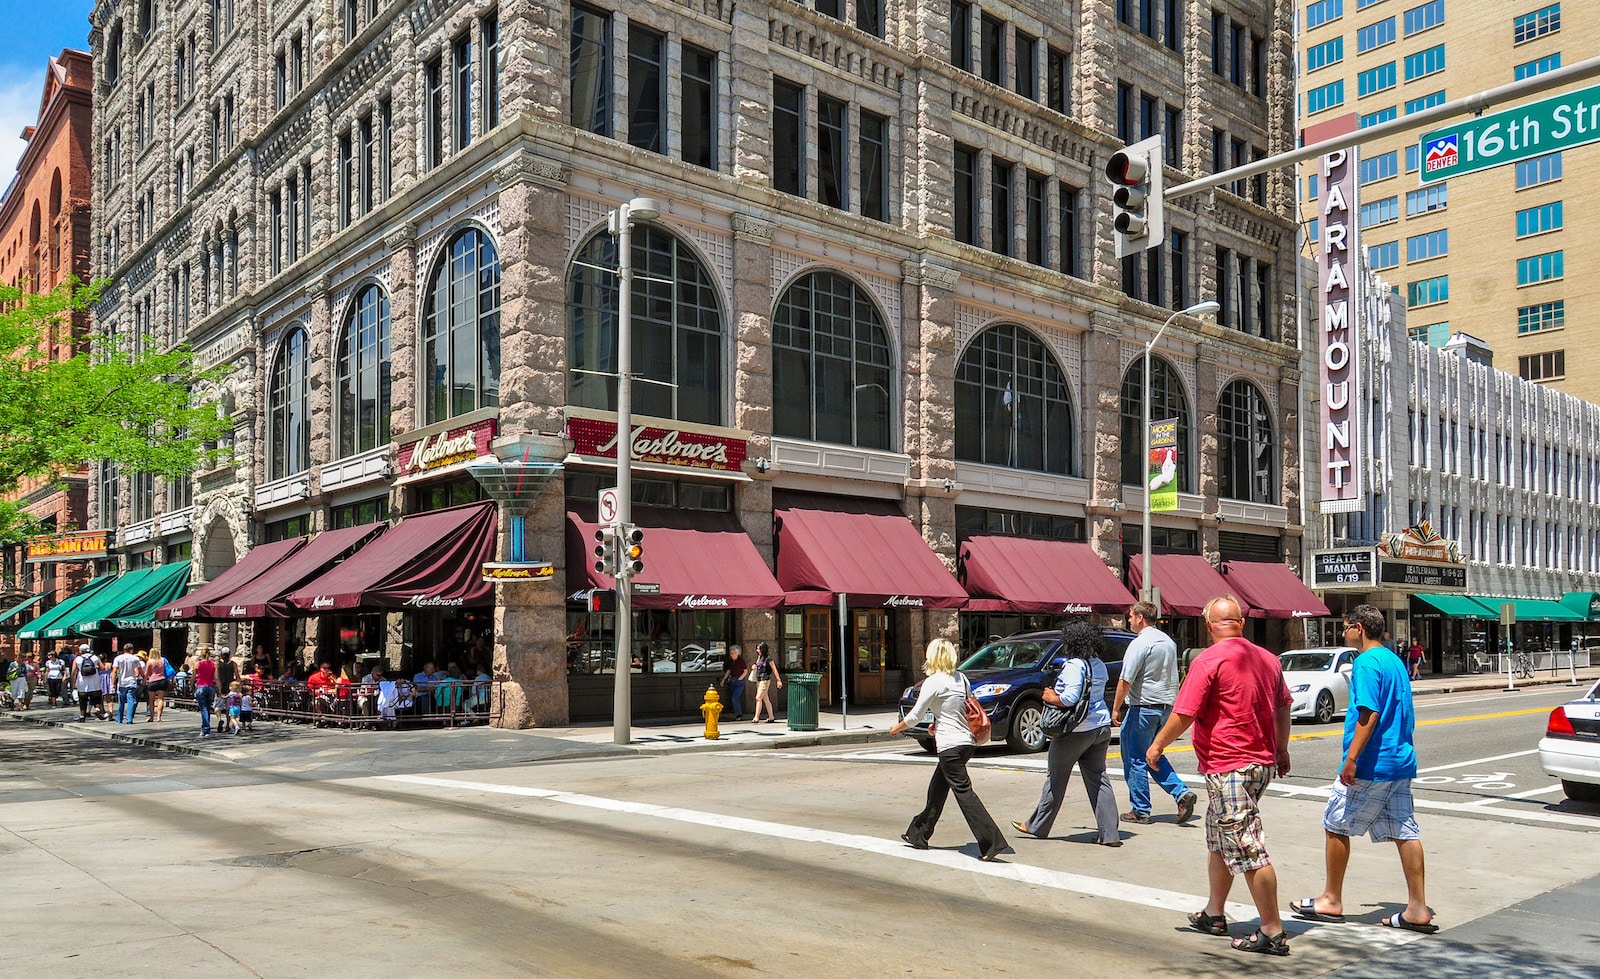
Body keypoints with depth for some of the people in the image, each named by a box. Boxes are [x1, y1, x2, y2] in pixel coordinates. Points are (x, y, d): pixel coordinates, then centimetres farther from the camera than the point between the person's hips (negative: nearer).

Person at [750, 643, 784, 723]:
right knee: (766, 699, 11)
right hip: (758, 680, 8)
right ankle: (771, 717, 18)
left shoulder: (768, 658, -11)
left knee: (758, 698, -14)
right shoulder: (759, 657, 11)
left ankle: (756, 718, -16)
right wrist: (755, 666, 5)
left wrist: (778, 680, -10)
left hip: (765, 680, -8)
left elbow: (774, 670, -9)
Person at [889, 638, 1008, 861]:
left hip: (950, 745, -9)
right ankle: (919, 834, 31)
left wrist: (897, 728, 11)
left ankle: (992, 843, -15)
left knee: (963, 791, -8)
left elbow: (916, 715, -7)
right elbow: (972, 709, 17)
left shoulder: (934, 682, -10)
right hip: (966, 741, 9)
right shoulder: (961, 679, 11)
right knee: (937, 790, 19)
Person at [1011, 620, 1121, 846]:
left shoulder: (1074, 666, -17)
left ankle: (1037, 826, 19)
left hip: (1076, 731, -7)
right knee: (1098, 779, 8)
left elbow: (1070, 698, -27)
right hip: (1100, 728, 8)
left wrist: (1052, 698, -9)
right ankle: (1110, 834, 4)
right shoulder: (1099, 665, 10)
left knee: (1056, 778, 6)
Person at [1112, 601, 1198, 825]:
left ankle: (1140, 811, 7)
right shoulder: (1169, 642, 11)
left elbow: (1126, 680, -19)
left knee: (1135, 759, 3)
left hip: (1143, 708, -8)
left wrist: (1116, 708, -12)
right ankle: (1182, 793, 3)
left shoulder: (1139, 644, -15)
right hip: (1167, 706, 8)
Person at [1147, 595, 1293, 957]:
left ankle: (1273, 933, 1)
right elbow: (1283, 708, 19)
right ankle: (1213, 914, 30)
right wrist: (1282, 750, 31)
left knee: (1249, 851, -4)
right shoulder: (1268, 659, 8)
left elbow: (1184, 714, -16)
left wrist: (1157, 745, -2)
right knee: (1219, 839, 21)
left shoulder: (1209, 660, -15)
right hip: (1263, 764, 9)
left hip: (1228, 768, -9)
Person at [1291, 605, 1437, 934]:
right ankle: (1418, 909, 9)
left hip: (1371, 766, -9)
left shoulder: (1367, 663, -15)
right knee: (1405, 832, 8)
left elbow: (1369, 715, -23)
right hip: (1401, 762, 9)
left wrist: (1352, 759, -22)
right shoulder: (1396, 661, 15)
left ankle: (1331, 900, 13)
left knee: (1336, 826, 4)